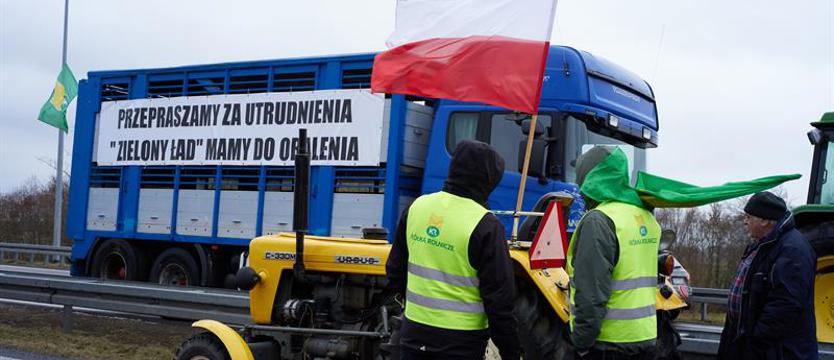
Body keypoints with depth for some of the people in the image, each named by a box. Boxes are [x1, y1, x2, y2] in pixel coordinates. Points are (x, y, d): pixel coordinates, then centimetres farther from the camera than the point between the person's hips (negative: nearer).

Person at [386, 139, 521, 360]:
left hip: (414, 333, 5)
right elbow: (498, 298, -14)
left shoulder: (418, 206, 2)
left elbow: (395, 270, 13)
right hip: (460, 342, -5)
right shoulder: (485, 226, -16)